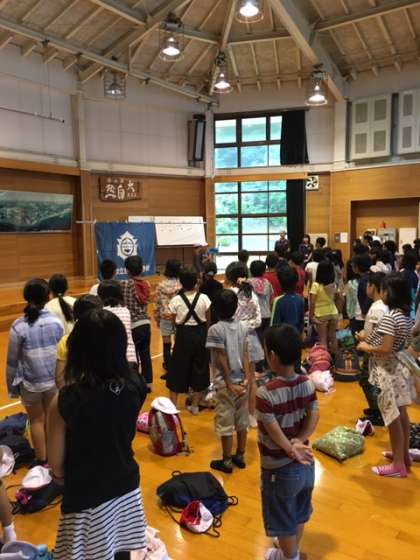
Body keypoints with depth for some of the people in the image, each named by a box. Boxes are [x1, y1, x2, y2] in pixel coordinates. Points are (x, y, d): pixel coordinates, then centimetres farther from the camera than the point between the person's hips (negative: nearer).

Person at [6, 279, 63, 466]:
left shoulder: (18, 326, -15)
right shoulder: (56, 321, -9)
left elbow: (12, 360, -7)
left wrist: (11, 385, 7)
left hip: (30, 383, -2)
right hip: (54, 380, 2)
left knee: (37, 420, 16)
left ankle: (41, 461, 27)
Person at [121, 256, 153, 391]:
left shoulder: (125, 284, -12)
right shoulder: (146, 284, 4)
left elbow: (124, 307, -13)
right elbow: (145, 304, 6)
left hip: (133, 326, -6)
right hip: (145, 324, 6)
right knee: (145, 355, 16)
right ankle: (148, 383, 26)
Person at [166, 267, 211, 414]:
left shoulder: (176, 300, -11)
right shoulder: (204, 298, -9)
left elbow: (174, 321, -4)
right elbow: (208, 319, 0)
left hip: (184, 335, -1)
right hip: (200, 334, 1)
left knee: (178, 369, 12)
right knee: (199, 368, 14)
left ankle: (173, 405, 18)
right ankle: (195, 406, 22)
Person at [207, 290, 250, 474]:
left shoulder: (215, 329, -16)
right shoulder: (242, 327, 1)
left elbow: (222, 360, -16)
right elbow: (245, 355, -4)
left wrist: (229, 384, -11)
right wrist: (246, 378, -6)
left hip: (225, 384, -5)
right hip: (241, 382, 6)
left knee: (225, 423, 6)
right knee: (242, 421, 16)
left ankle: (226, 462, 18)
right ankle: (240, 456, 29)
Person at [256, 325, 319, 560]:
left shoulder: (265, 393, -27)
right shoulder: (308, 384, -9)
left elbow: (274, 431, -23)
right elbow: (314, 416, -9)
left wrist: (292, 451, -10)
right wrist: (299, 442, -15)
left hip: (280, 469, -6)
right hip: (306, 464, 6)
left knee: (283, 520, 18)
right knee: (299, 513, 28)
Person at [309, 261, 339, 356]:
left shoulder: (316, 285, -17)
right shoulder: (333, 285, -2)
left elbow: (312, 303, -17)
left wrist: (311, 316, -10)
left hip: (321, 315, -4)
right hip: (333, 313, 5)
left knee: (323, 339, 4)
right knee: (332, 337, 15)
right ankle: (334, 357, 25)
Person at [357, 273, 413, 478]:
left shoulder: (389, 318, -23)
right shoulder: (406, 315, 3)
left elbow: (385, 349, -27)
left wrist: (366, 347, -10)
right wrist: (370, 339, 14)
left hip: (386, 371, -9)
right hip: (399, 367, 9)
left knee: (393, 417, 1)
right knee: (401, 413, 18)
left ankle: (398, 465, 13)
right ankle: (404, 454, 33)